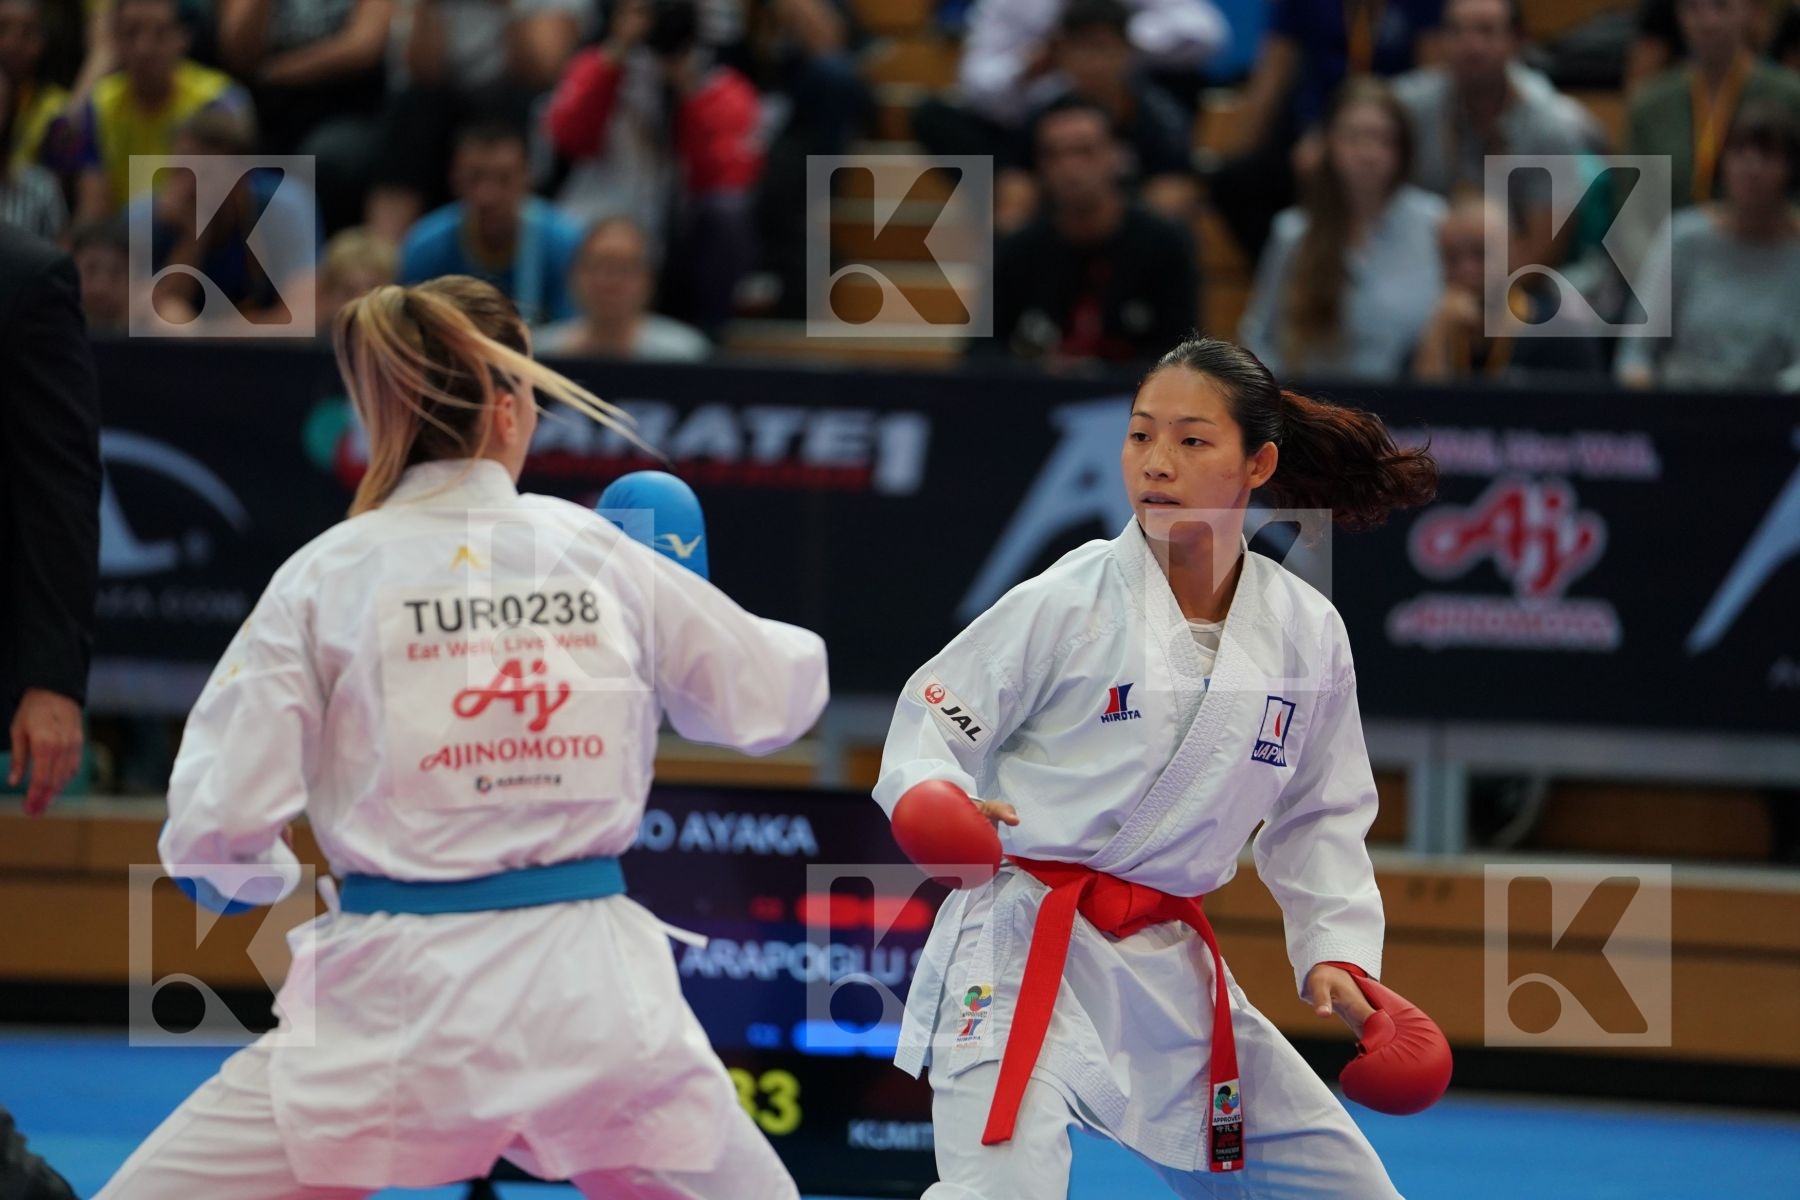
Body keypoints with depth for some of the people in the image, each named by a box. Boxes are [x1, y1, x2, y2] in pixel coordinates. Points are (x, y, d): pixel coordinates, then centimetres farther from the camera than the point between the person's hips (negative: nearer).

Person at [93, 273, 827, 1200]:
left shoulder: (326, 575, -3)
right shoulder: (601, 556, 3)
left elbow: (218, 818, -5)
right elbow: (774, 695, 17)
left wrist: (261, 876, 18)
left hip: (399, 1005, -2)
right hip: (590, 983, 3)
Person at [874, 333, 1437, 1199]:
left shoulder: (1306, 632, 3)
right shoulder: (1067, 605, -10)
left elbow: (1316, 818, 14)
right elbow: (930, 730, -6)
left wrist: (1337, 951, 1)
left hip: (1167, 967, 6)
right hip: (1022, 947, -5)